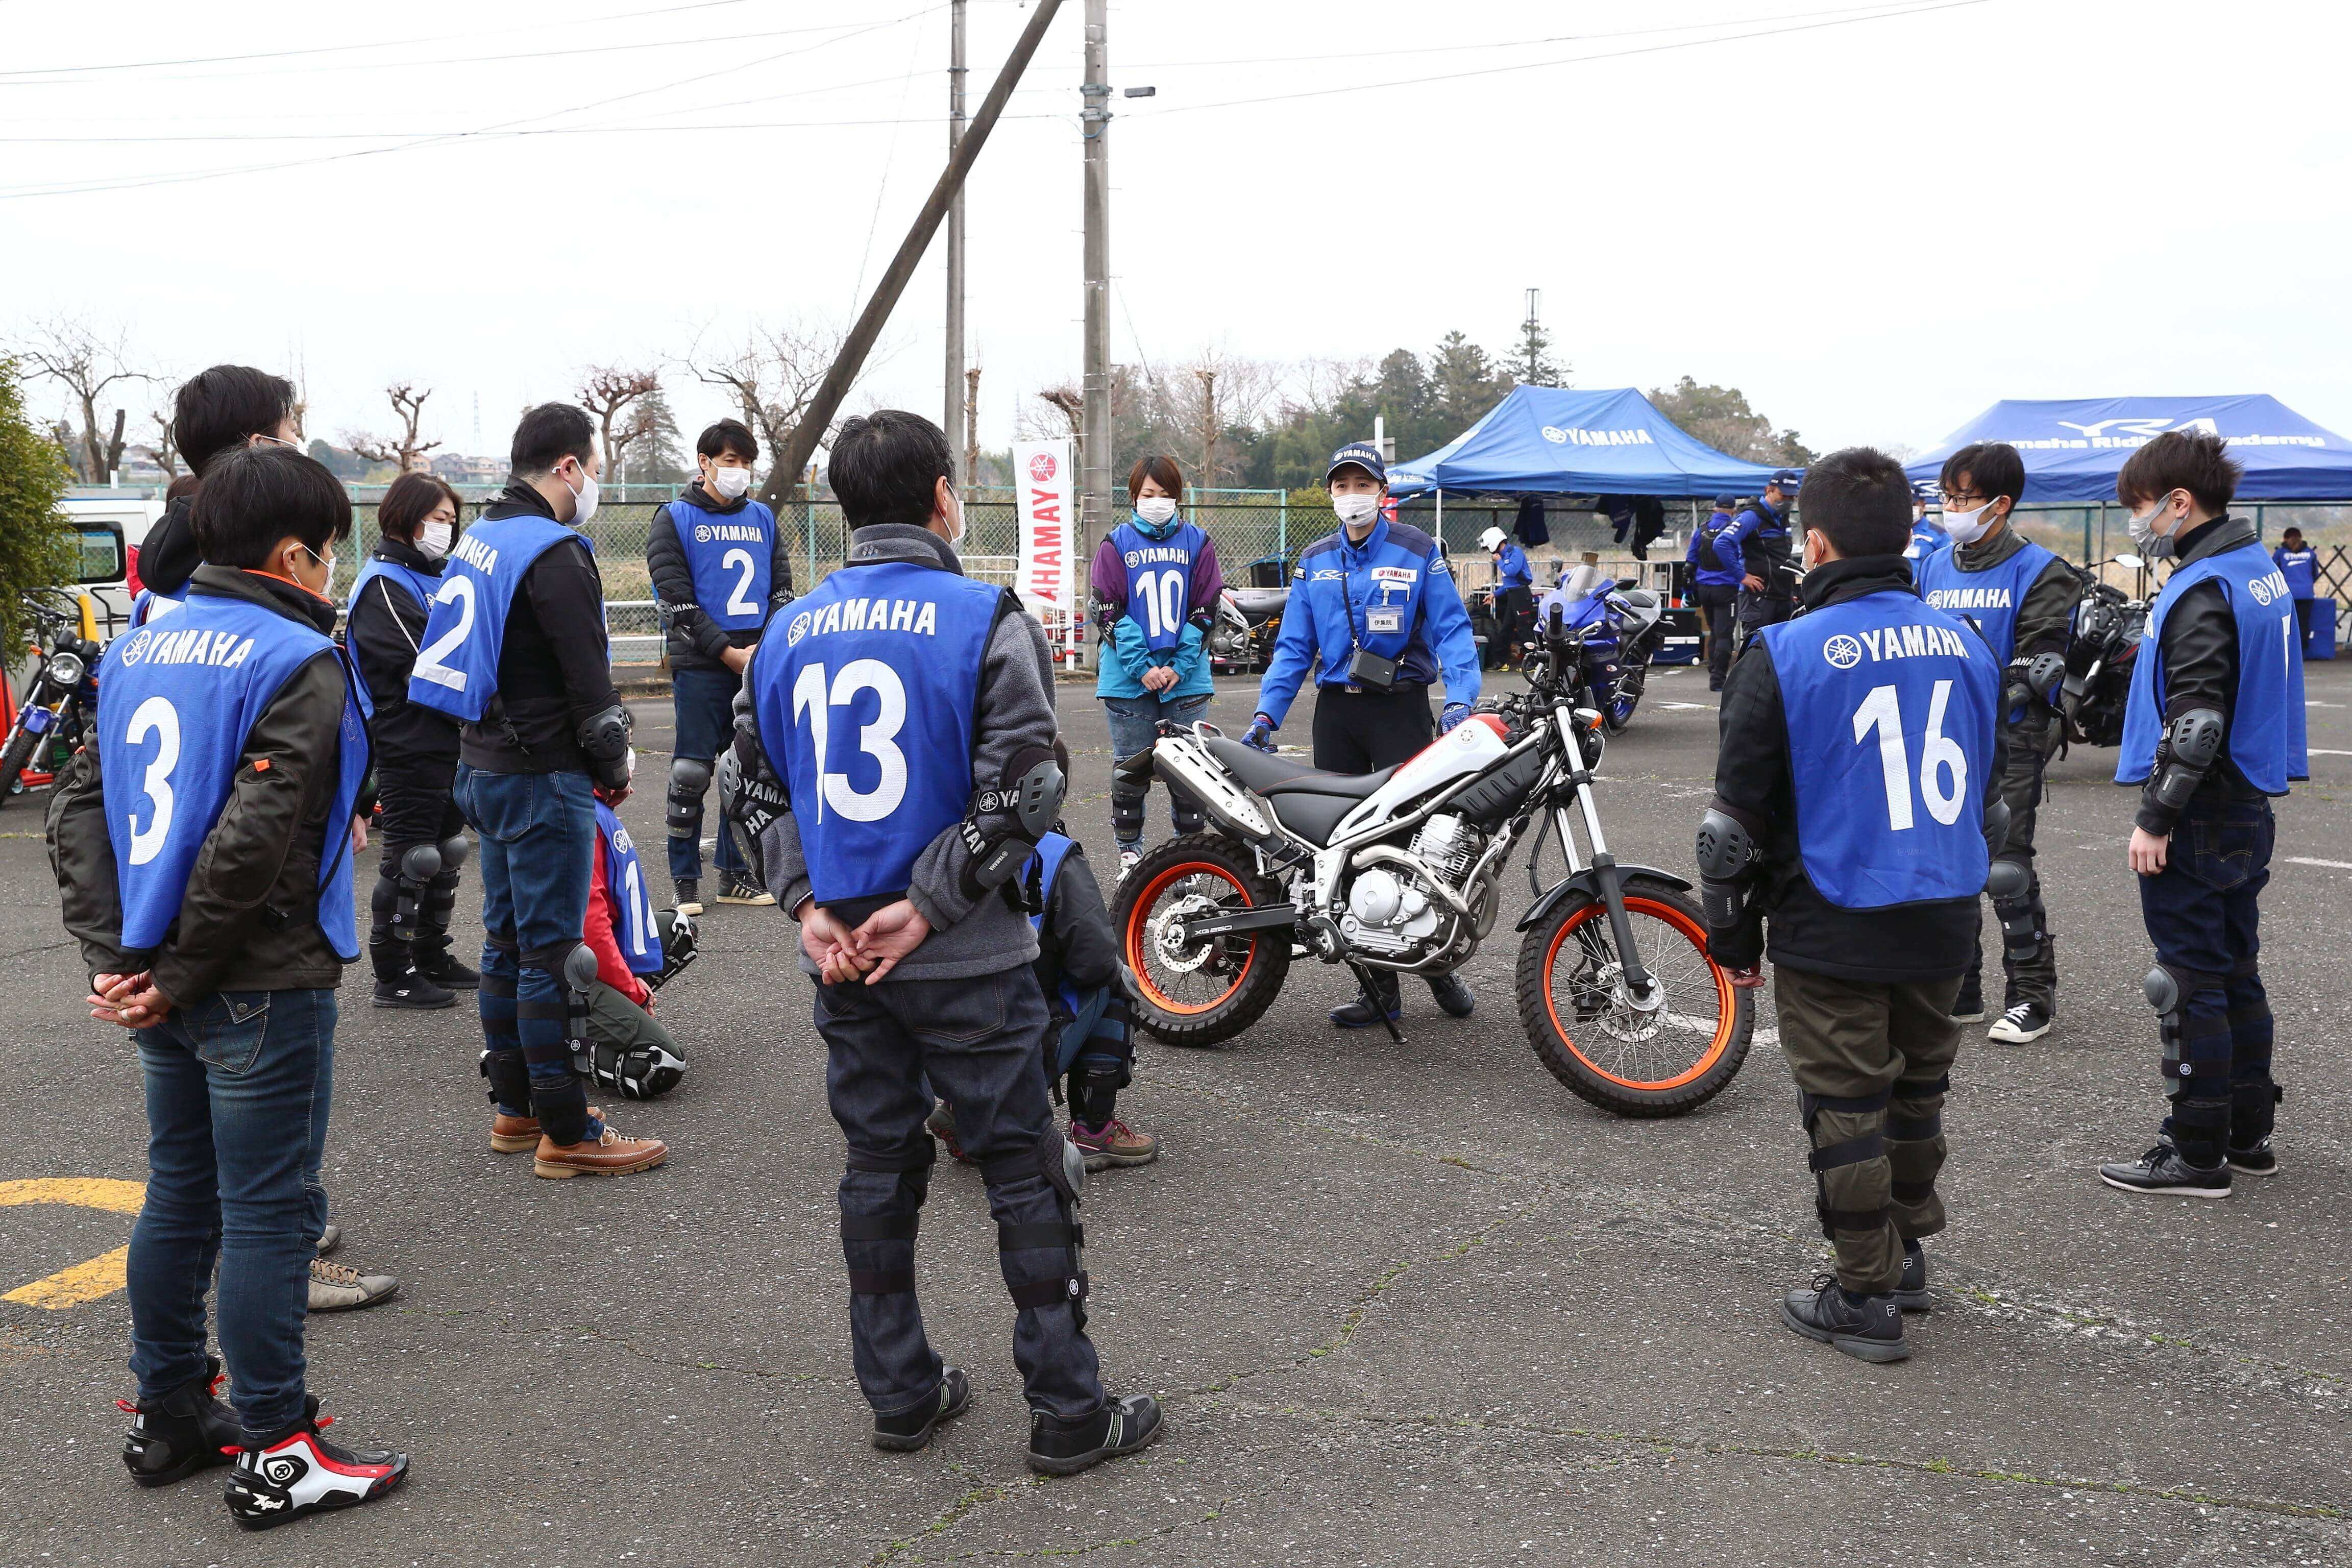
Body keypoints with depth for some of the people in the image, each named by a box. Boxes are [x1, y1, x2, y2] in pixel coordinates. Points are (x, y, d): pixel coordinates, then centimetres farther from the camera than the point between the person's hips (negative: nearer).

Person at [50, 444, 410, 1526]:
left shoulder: (141, 647, 9)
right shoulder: (298, 663, -15)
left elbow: (77, 807, 5)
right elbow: (250, 841, -23)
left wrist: (114, 954, 0)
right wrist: (176, 976, -14)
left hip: (171, 990, 8)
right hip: (264, 987, -7)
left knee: (180, 1194, 18)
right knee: (267, 1212, 1)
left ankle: (166, 1416, 31)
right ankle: (277, 1455, 11)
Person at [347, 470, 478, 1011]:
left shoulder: (433, 576, 16)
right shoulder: (383, 584, -14)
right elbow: (425, 668, -20)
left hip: (449, 743, 9)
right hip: (409, 748, -9)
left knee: (444, 854, 17)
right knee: (410, 860, -3)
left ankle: (433, 957, 29)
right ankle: (393, 976, 5)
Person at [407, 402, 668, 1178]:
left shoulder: (481, 538, 12)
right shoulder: (554, 553, -17)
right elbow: (589, 680, -18)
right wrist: (616, 765, -3)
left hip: (484, 765, 10)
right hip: (544, 777, -10)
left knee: (505, 941, 16)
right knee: (550, 953, -4)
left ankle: (514, 1108, 27)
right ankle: (565, 1134, 2)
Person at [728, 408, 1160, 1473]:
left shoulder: (789, 635, 7)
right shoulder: (986, 619, -10)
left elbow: (751, 785, 7)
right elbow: (1024, 787, -19)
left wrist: (809, 903, 0)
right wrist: (929, 907, -15)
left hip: (843, 957, 5)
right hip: (969, 959, -5)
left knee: (879, 1165, 15)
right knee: (1025, 1170, 5)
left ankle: (899, 1394, 24)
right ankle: (1066, 1410, 11)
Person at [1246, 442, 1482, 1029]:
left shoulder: (1417, 551, 3)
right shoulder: (1315, 561, 14)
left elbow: (1452, 629, -2)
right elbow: (1293, 646, 13)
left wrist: (1459, 699, -17)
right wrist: (1267, 715, 1)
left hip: (1402, 705, -4)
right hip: (1337, 710, 4)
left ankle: (1437, 963, 9)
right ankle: (1380, 985, 8)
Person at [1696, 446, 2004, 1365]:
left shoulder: (1785, 654, -13)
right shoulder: (1964, 645, 4)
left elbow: (1740, 815, -9)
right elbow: (1988, 795, 15)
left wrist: (1733, 931, 2)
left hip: (1834, 935, -5)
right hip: (1943, 930, 6)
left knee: (1846, 1108, 5)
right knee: (1916, 1092, 20)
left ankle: (1866, 1298, 13)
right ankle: (1907, 1254, 36)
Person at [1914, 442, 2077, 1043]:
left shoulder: (2037, 573, -3)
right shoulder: (1931, 570, 12)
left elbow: (2044, 660, -8)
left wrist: (2003, 697, -23)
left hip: (2007, 745, -5)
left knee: (2008, 870, -5)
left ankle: (2031, 995, 7)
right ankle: (1956, 992, 20)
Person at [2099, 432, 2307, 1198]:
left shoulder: (2201, 591, -19)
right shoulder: (2262, 569, 12)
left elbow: (2196, 720, -25)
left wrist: (2154, 818, -20)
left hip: (2198, 820, -10)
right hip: (2248, 809, 10)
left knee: (2190, 984, -2)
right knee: (2236, 974, 17)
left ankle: (2196, 1154, 4)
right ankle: (2248, 1133, 26)